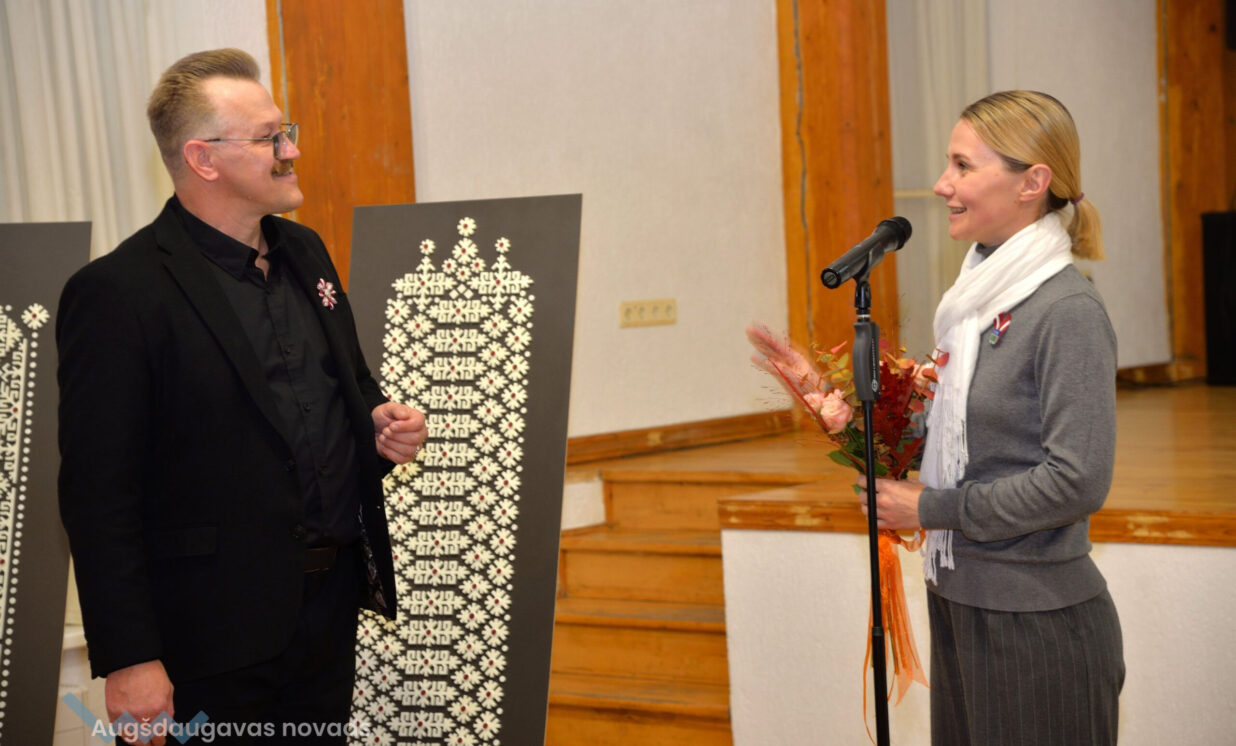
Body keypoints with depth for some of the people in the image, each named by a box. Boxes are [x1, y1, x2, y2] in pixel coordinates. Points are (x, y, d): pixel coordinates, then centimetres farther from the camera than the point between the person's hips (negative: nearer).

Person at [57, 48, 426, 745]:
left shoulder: (304, 250, 9)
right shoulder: (118, 292, -15)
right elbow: (99, 496, -16)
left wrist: (379, 424, 0)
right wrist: (128, 661, -18)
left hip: (334, 600, 7)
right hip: (217, 631, -7)